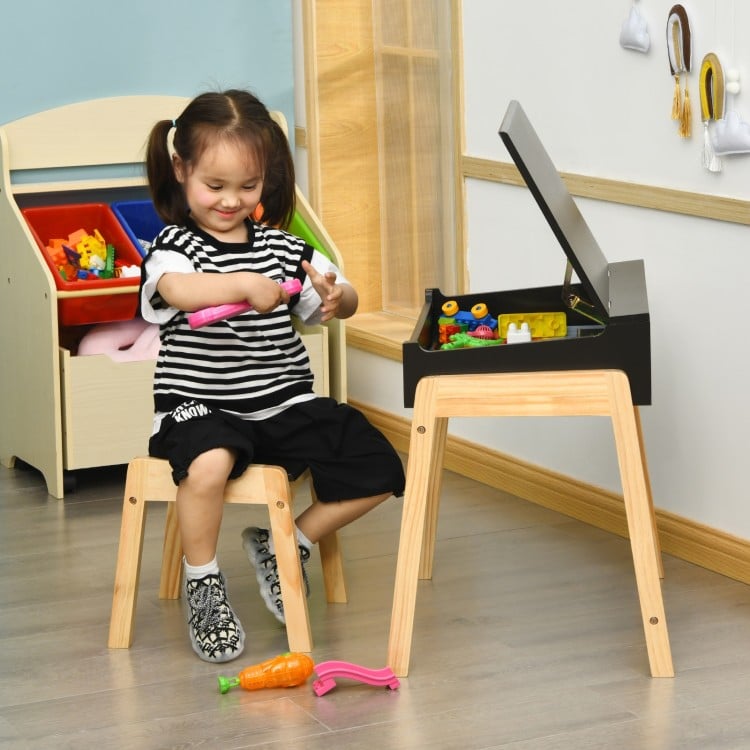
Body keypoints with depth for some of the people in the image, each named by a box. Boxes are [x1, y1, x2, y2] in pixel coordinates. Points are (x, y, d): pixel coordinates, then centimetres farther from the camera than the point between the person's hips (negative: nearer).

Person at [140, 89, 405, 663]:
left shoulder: (281, 246, 10)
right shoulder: (176, 245, -6)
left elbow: (345, 298, 13)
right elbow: (176, 289, -30)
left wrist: (335, 298, -12)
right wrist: (244, 284, -45)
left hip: (287, 406, 5)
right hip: (202, 410, -5)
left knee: (379, 471, -7)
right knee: (208, 465, -38)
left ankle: (283, 544, 16)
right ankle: (203, 587, -11)